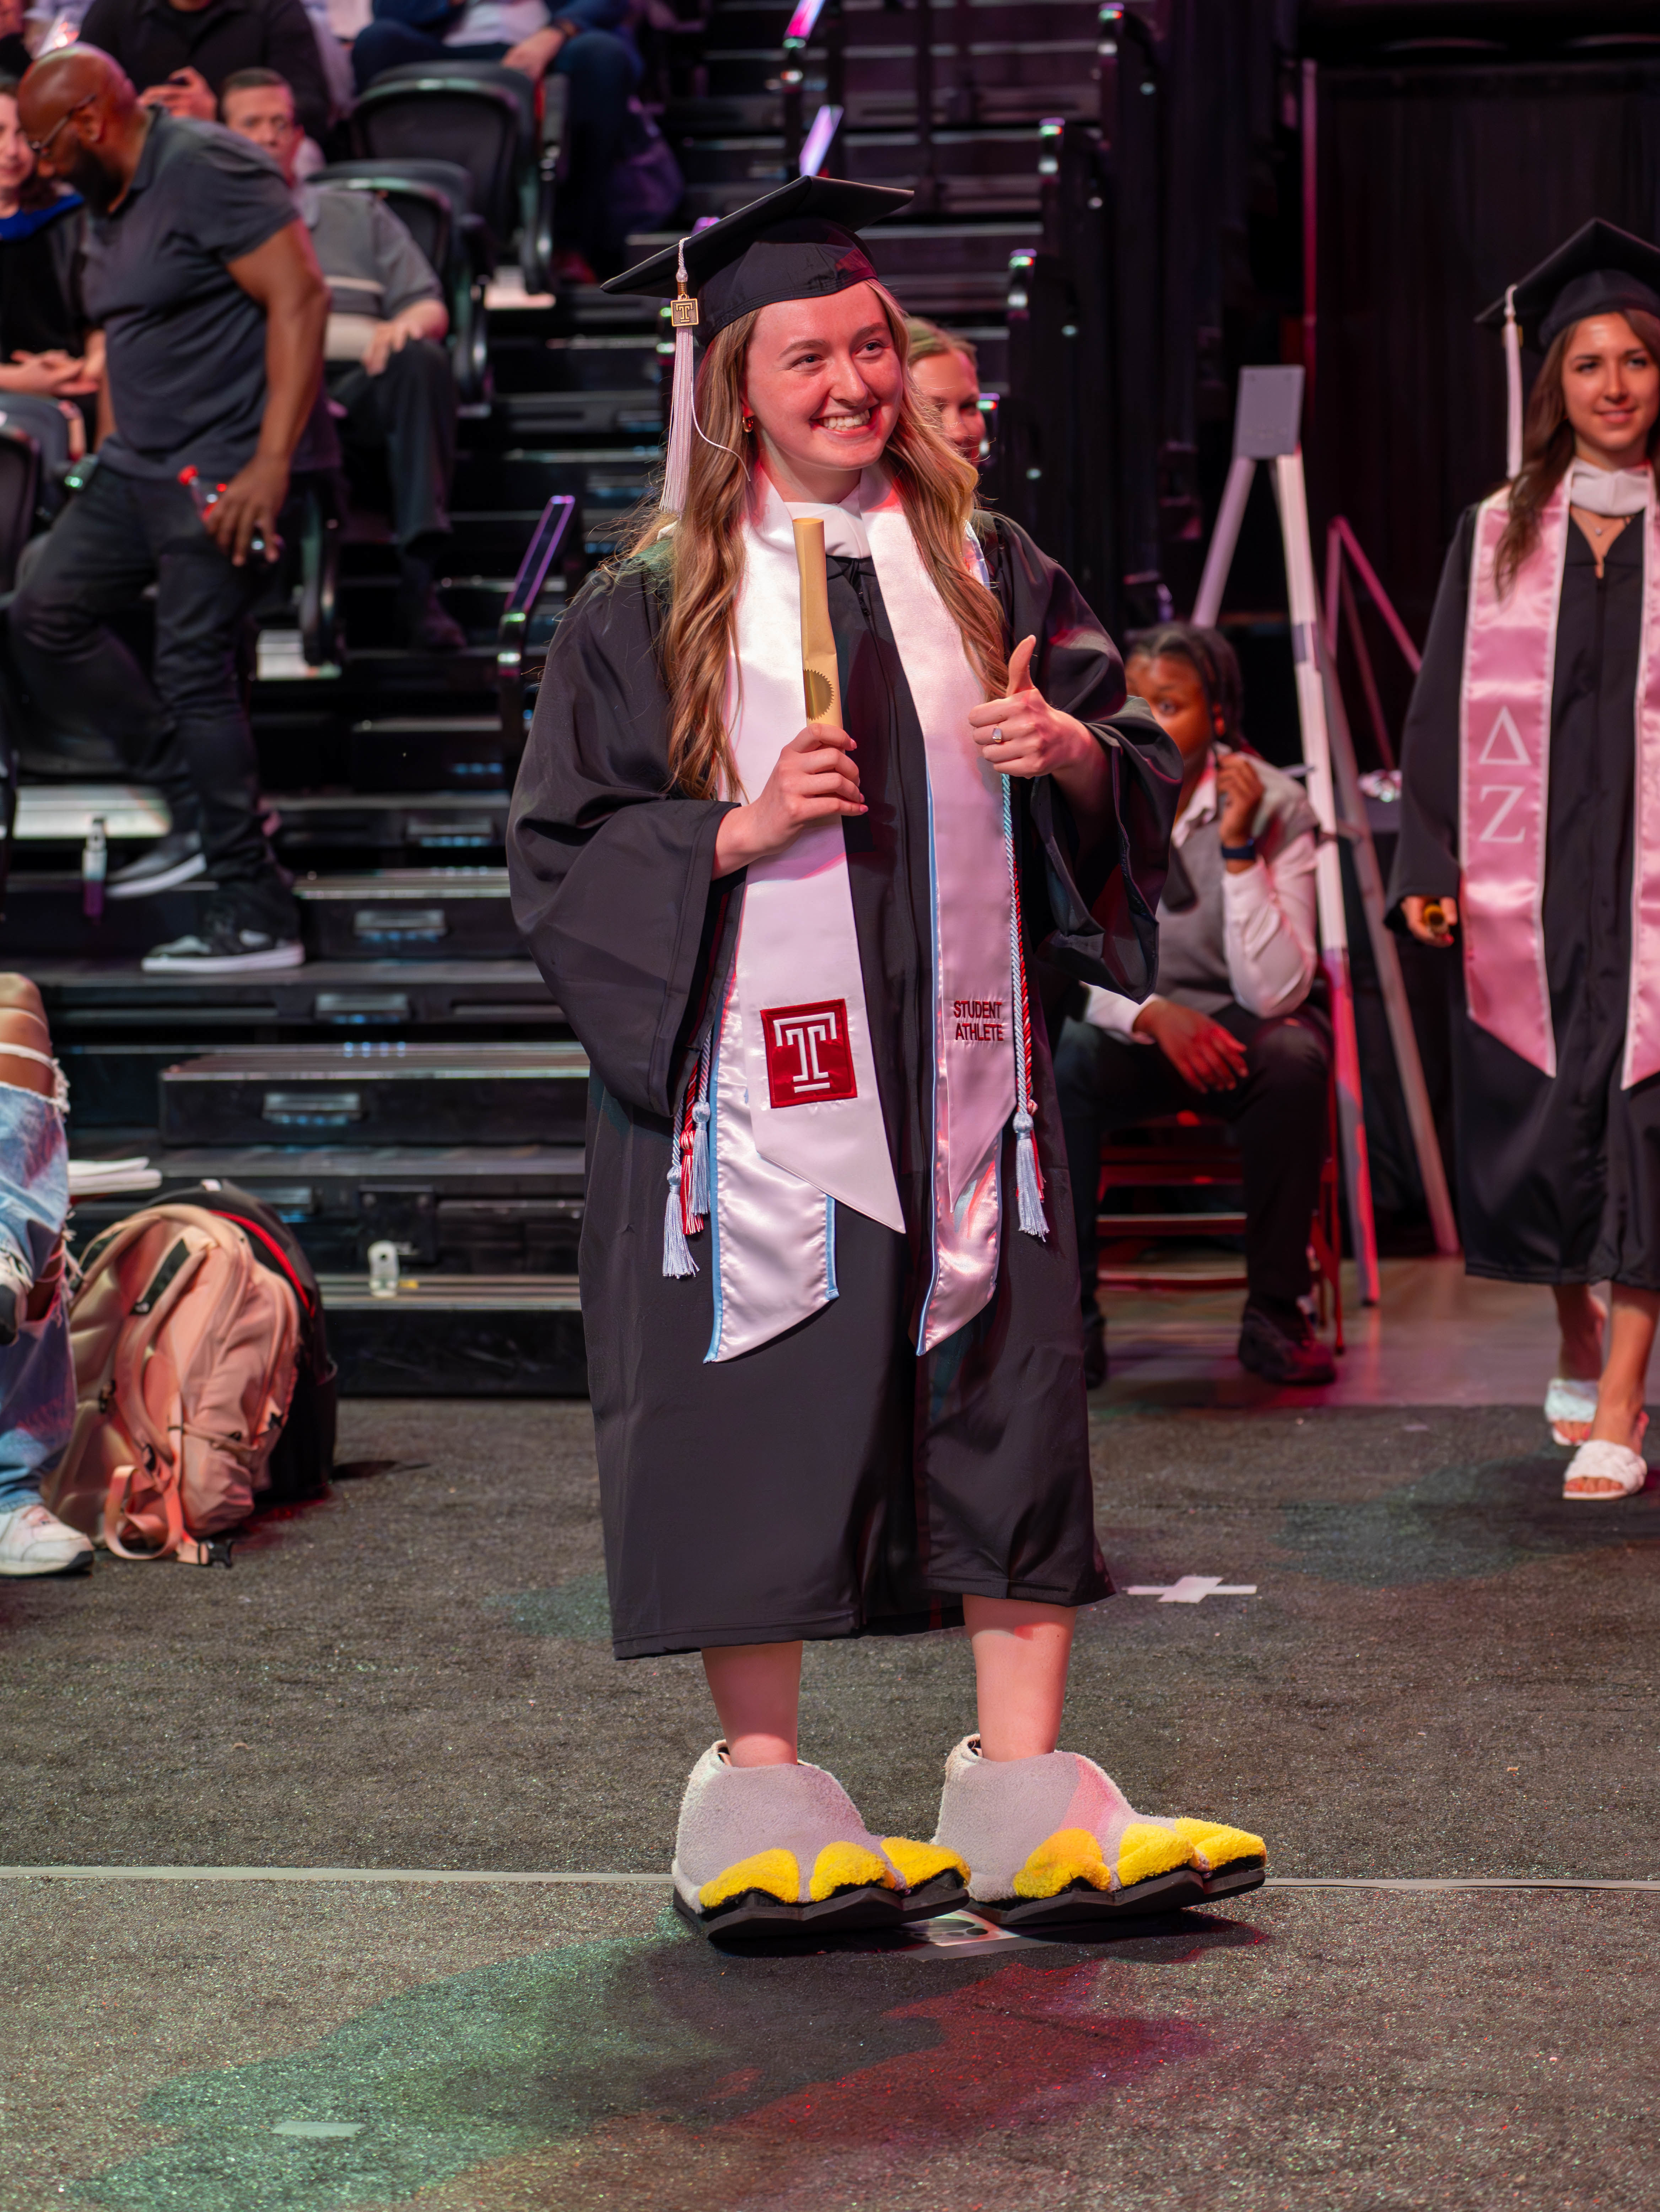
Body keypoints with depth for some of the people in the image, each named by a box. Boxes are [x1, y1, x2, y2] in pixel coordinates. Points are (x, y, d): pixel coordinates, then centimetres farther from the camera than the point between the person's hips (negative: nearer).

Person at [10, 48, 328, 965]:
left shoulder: (208, 170, -14)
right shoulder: (104, 205, 15)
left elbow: (300, 298, -21)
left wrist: (272, 461, -26)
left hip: (219, 472, -10)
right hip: (136, 468, 10)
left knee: (193, 672, -11)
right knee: (45, 616, 6)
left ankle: (258, 917, -3)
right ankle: (201, 802, 15)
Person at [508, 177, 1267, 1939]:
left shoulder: (987, 575, 10)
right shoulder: (650, 610, 2)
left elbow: (1142, 778, 11)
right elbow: (557, 855, -1)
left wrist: (1077, 757, -11)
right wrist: (742, 828, -15)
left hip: (958, 1068, 3)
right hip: (752, 1073, -3)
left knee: (1009, 1408, 1)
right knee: (760, 1429, 0)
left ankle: (1027, 1805, 7)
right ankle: (764, 1801, 11)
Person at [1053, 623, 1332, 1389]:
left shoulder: (1274, 807, -11)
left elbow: (1275, 992, -19)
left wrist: (1239, 848, -26)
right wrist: (1152, 1012, -27)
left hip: (1233, 1030, 0)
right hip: (1118, 1028, 0)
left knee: (1293, 1059, -33)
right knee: (1057, 1059, -33)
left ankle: (1274, 1311, -18)